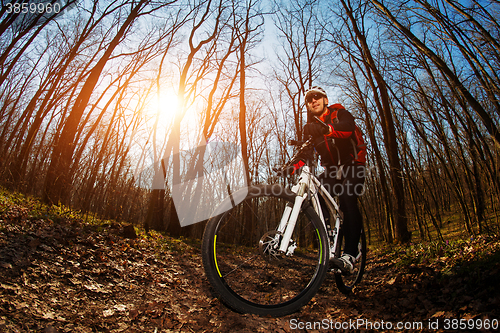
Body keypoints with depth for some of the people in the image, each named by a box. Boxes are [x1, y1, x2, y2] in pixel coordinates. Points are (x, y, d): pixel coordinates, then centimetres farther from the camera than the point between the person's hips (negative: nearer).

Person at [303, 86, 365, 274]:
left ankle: (350, 255, -29)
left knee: (347, 198, -30)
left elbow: (348, 127, -31)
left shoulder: (339, 114, -5)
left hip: (351, 166, -4)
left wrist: (326, 129, -54)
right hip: (330, 170, 5)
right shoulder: (312, 126, 9)